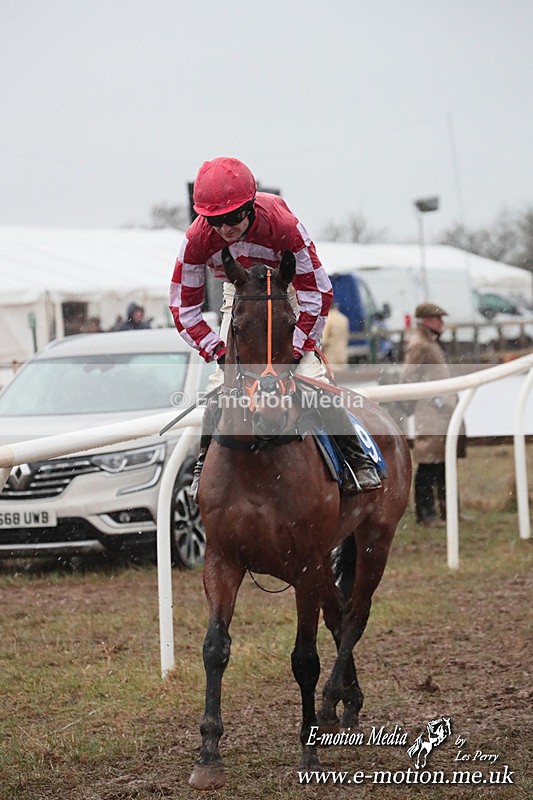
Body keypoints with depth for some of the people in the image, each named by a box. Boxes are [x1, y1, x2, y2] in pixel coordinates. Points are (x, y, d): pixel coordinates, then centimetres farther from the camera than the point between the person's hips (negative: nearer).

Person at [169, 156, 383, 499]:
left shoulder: (284, 225, -37)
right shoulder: (197, 240, -29)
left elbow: (317, 292, -27)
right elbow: (184, 308, -18)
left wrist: (296, 348, -28)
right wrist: (220, 352, -26)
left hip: (288, 291, -2)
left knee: (310, 373, -16)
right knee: (223, 376, -9)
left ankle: (357, 458, -5)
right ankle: (204, 465, 8)